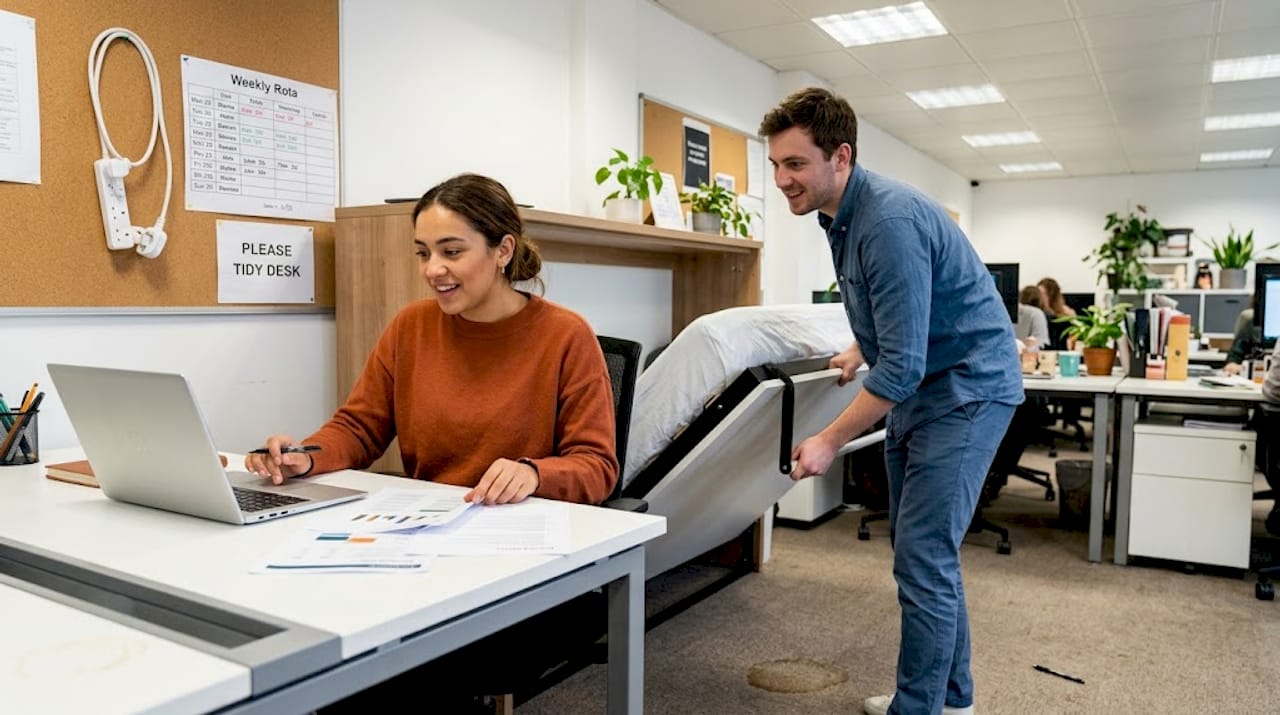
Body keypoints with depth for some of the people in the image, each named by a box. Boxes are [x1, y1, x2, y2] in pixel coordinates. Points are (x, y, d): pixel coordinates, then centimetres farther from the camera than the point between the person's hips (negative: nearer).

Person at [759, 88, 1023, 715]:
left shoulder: (889, 221, -26)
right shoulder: (841, 215, 4)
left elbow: (902, 367, -27)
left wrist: (829, 441, -21)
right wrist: (859, 350, 17)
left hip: (966, 389, -10)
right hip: (918, 386, 10)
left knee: (923, 558, -9)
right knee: (922, 551, 15)